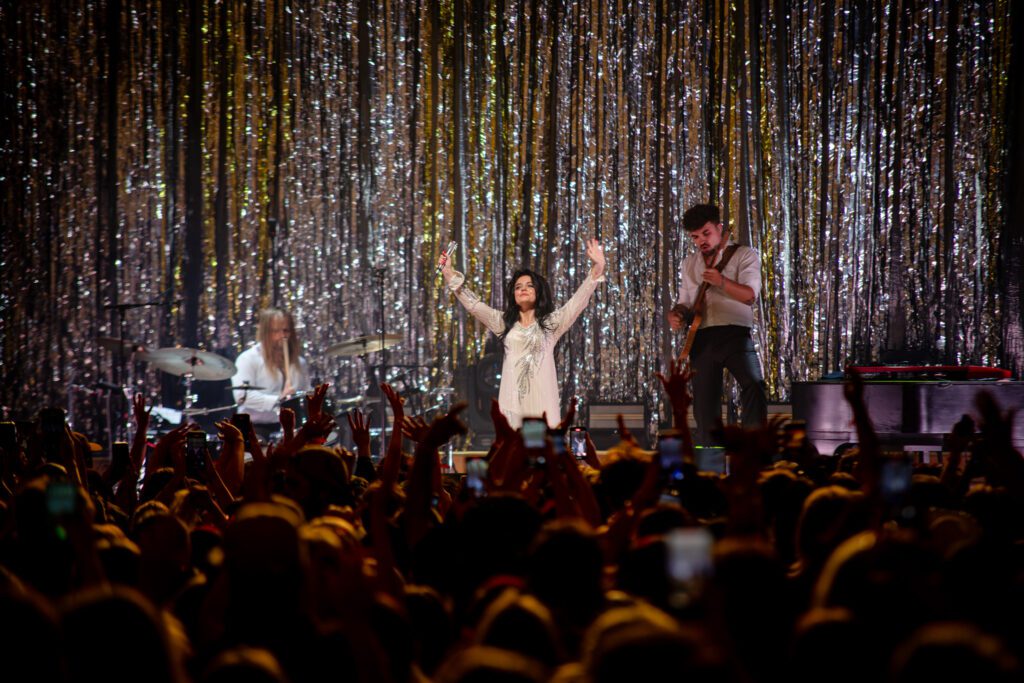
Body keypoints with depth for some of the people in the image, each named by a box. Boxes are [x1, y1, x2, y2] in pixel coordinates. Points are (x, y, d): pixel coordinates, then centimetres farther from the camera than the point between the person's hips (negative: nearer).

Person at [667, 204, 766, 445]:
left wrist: (722, 282, -26)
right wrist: (676, 314, 4)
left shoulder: (744, 255, 6)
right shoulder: (689, 264, 23)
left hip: (735, 334, -5)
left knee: (753, 386, -28)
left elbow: (750, 295, -8)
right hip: (702, 339, 5)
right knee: (704, 406, 1)